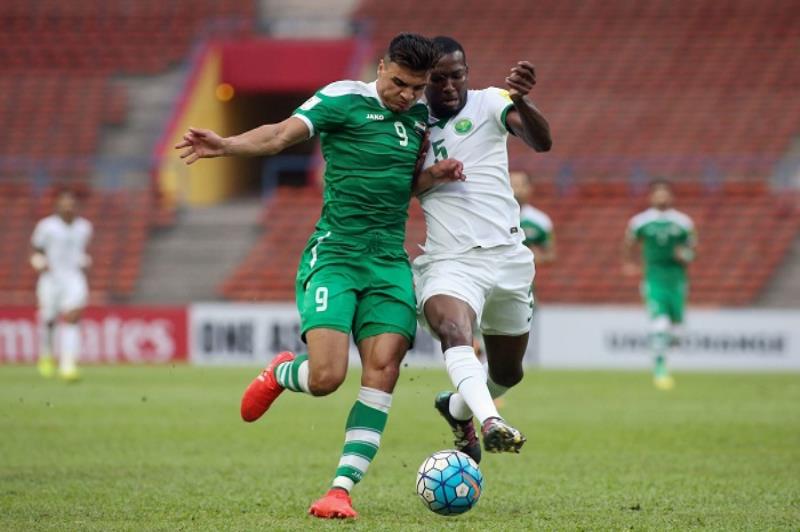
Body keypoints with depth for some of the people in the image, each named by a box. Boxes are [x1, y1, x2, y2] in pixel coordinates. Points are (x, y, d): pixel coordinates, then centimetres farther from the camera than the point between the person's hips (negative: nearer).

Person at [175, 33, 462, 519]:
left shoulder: (419, 115, 13)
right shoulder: (344, 99, -6)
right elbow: (282, 134, -19)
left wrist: (434, 175, 5)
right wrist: (228, 145, -36)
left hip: (390, 263, 5)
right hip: (334, 255, -5)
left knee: (383, 371, -10)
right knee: (327, 375, -17)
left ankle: (343, 489, -6)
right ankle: (280, 373, 21)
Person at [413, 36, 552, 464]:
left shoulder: (488, 104, 1)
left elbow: (541, 141, -17)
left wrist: (521, 101, -39)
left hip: (507, 256, 2)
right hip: (449, 262, -2)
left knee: (508, 372, 16)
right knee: (454, 333, -34)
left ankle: (457, 408, 47)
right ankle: (490, 423, -54)